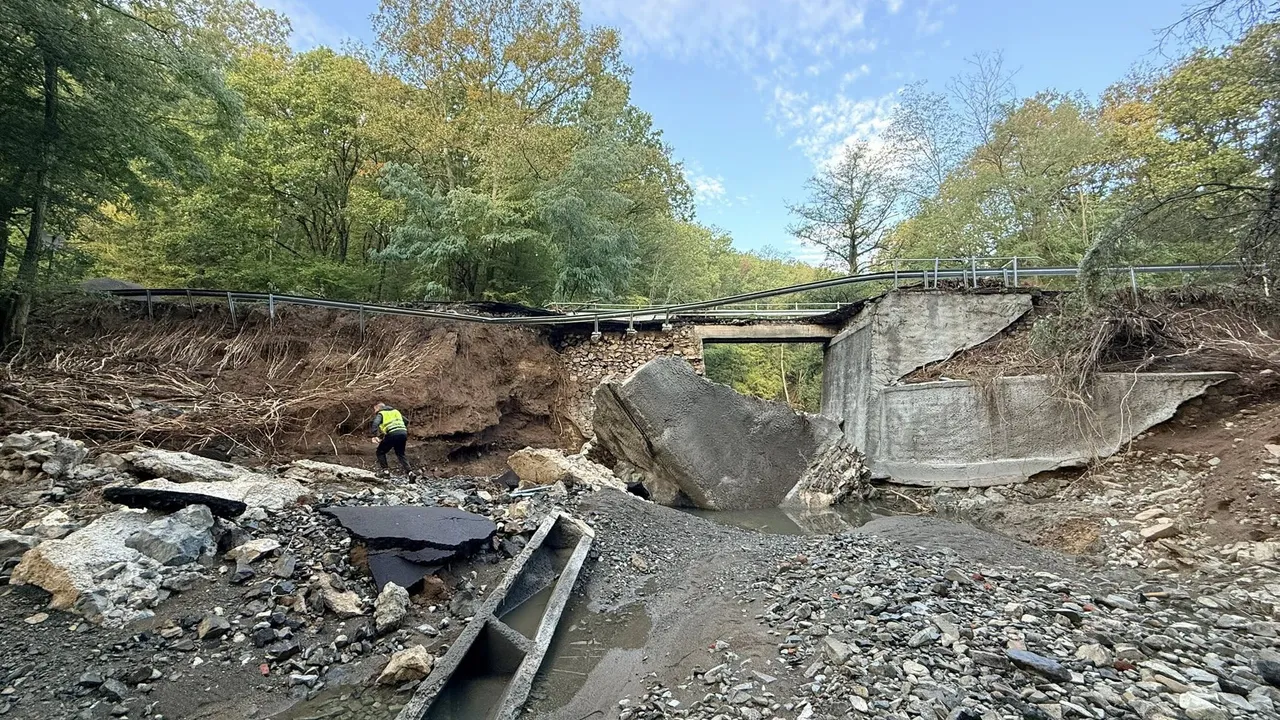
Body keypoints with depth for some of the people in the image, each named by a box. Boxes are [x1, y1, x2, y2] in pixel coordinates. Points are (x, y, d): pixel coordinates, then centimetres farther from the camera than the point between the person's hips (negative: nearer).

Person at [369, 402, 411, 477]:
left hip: (392, 434, -5)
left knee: (380, 452, 15)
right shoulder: (395, 411, 28)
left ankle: (386, 470, 5)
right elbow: (406, 421, 27)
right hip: (403, 433, 5)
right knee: (400, 454, 18)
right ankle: (408, 472, 2)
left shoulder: (381, 414, 11)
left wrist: (374, 436, -10)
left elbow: (375, 424, -8)